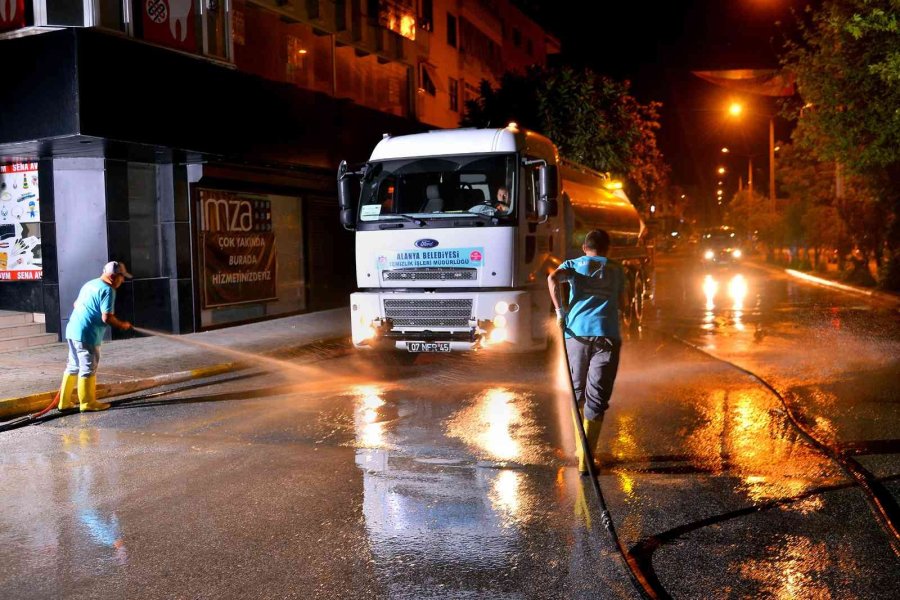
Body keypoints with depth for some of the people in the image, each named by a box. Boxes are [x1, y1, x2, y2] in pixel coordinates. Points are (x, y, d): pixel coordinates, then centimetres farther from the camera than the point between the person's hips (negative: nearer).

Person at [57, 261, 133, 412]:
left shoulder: (90, 284, 16)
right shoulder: (107, 290, -14)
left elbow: (76, 304, 29)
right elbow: (107, 317, -20)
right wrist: (122, 325, -6)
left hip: (73, 330, 9)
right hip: (87, 334, -9)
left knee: (73, 366, 16)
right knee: (88, 369, 0)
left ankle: (64, 402, 22)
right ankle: (88, 403, 7)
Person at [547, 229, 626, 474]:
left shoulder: (573, 264, 14)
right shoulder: (616, 269, 19)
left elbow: (553, 278, -7)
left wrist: (559, 310, -1)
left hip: (577, 333, 1)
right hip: (607, 335, 0)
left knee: (577, 392, 18)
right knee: (597, 398, -2)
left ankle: (581, 449, 26)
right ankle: (585, 457, -11)